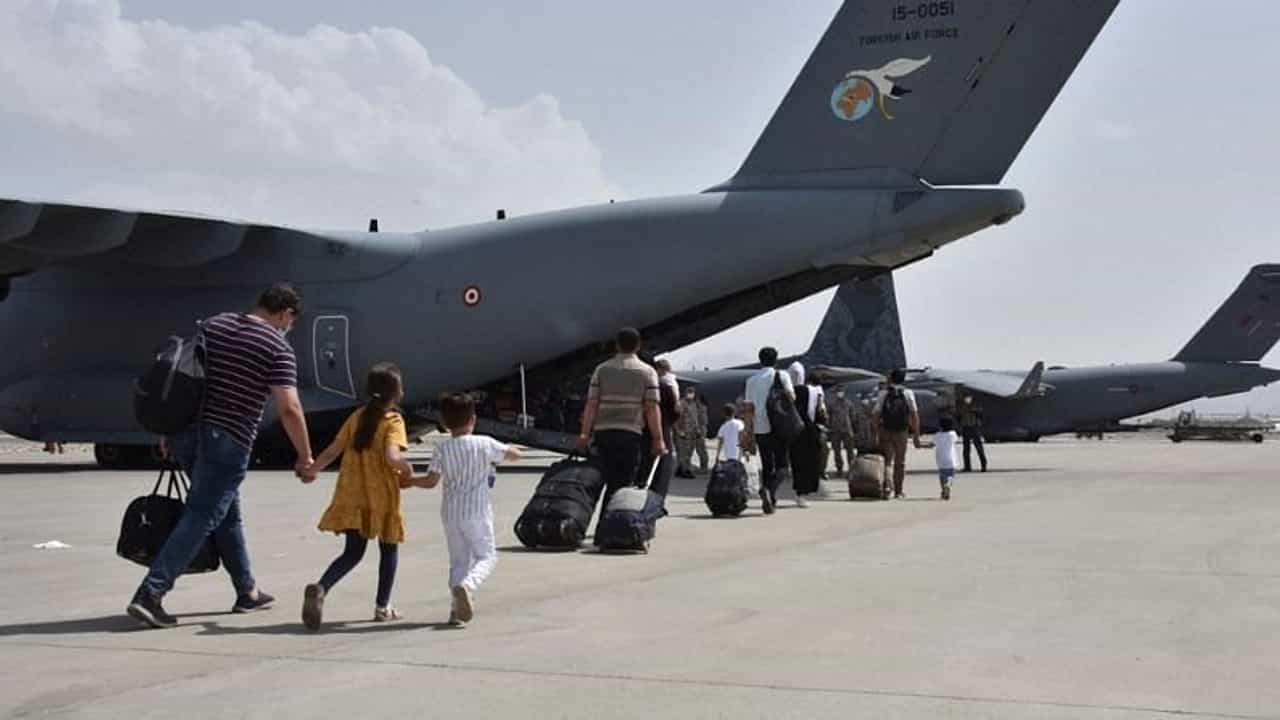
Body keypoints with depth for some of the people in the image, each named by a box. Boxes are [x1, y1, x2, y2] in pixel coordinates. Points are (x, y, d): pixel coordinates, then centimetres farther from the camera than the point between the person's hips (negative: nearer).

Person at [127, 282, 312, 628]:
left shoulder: (214, 325, 13)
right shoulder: (278, 349, -6)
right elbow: (289, 409, -13)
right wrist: (305, 457, -2)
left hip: (188, 432, 7)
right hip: (227, 441, -7)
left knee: (228, 512, 19)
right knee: (201, 518, -5)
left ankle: (247, 591, 29)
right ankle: (149, 594, -14)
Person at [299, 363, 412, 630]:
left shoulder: (357, 417, 7)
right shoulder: (393, 421, -10)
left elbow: (333, 450, 7)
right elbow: (391, 456, -25)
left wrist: (312, 470, 21)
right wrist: (407, 469, -6)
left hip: (352, 496, 5)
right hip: (381, 498, -5)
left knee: (352, 553, 10)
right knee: (389, 551, 15)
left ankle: (320, 588, -15)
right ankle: (382, 606, 18)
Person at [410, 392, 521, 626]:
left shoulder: (442, 449, -1)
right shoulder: (485, 444, -4)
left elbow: (430, 481, -4)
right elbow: (515, 455, 4)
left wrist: (409, 481, 14)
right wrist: (497, 454, 23)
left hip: (450, 512, 3)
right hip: (477, 511, -3)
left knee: (458, 560, 12)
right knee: (486, 556, 6)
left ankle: (457, 608, 2)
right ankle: (467, 585, -22)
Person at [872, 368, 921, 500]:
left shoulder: (883, 394, 2)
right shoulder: (908, 393, 1)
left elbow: (875, 415, -3)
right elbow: (914, 415, -5)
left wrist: (877, 433, 6)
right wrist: (916, 435, -2)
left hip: (886, 431, 0)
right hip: (902, 432, 0)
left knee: (887, 461, 8)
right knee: (900, 462, 13)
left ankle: (886, 485, -15)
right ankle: (898, 491, 19)